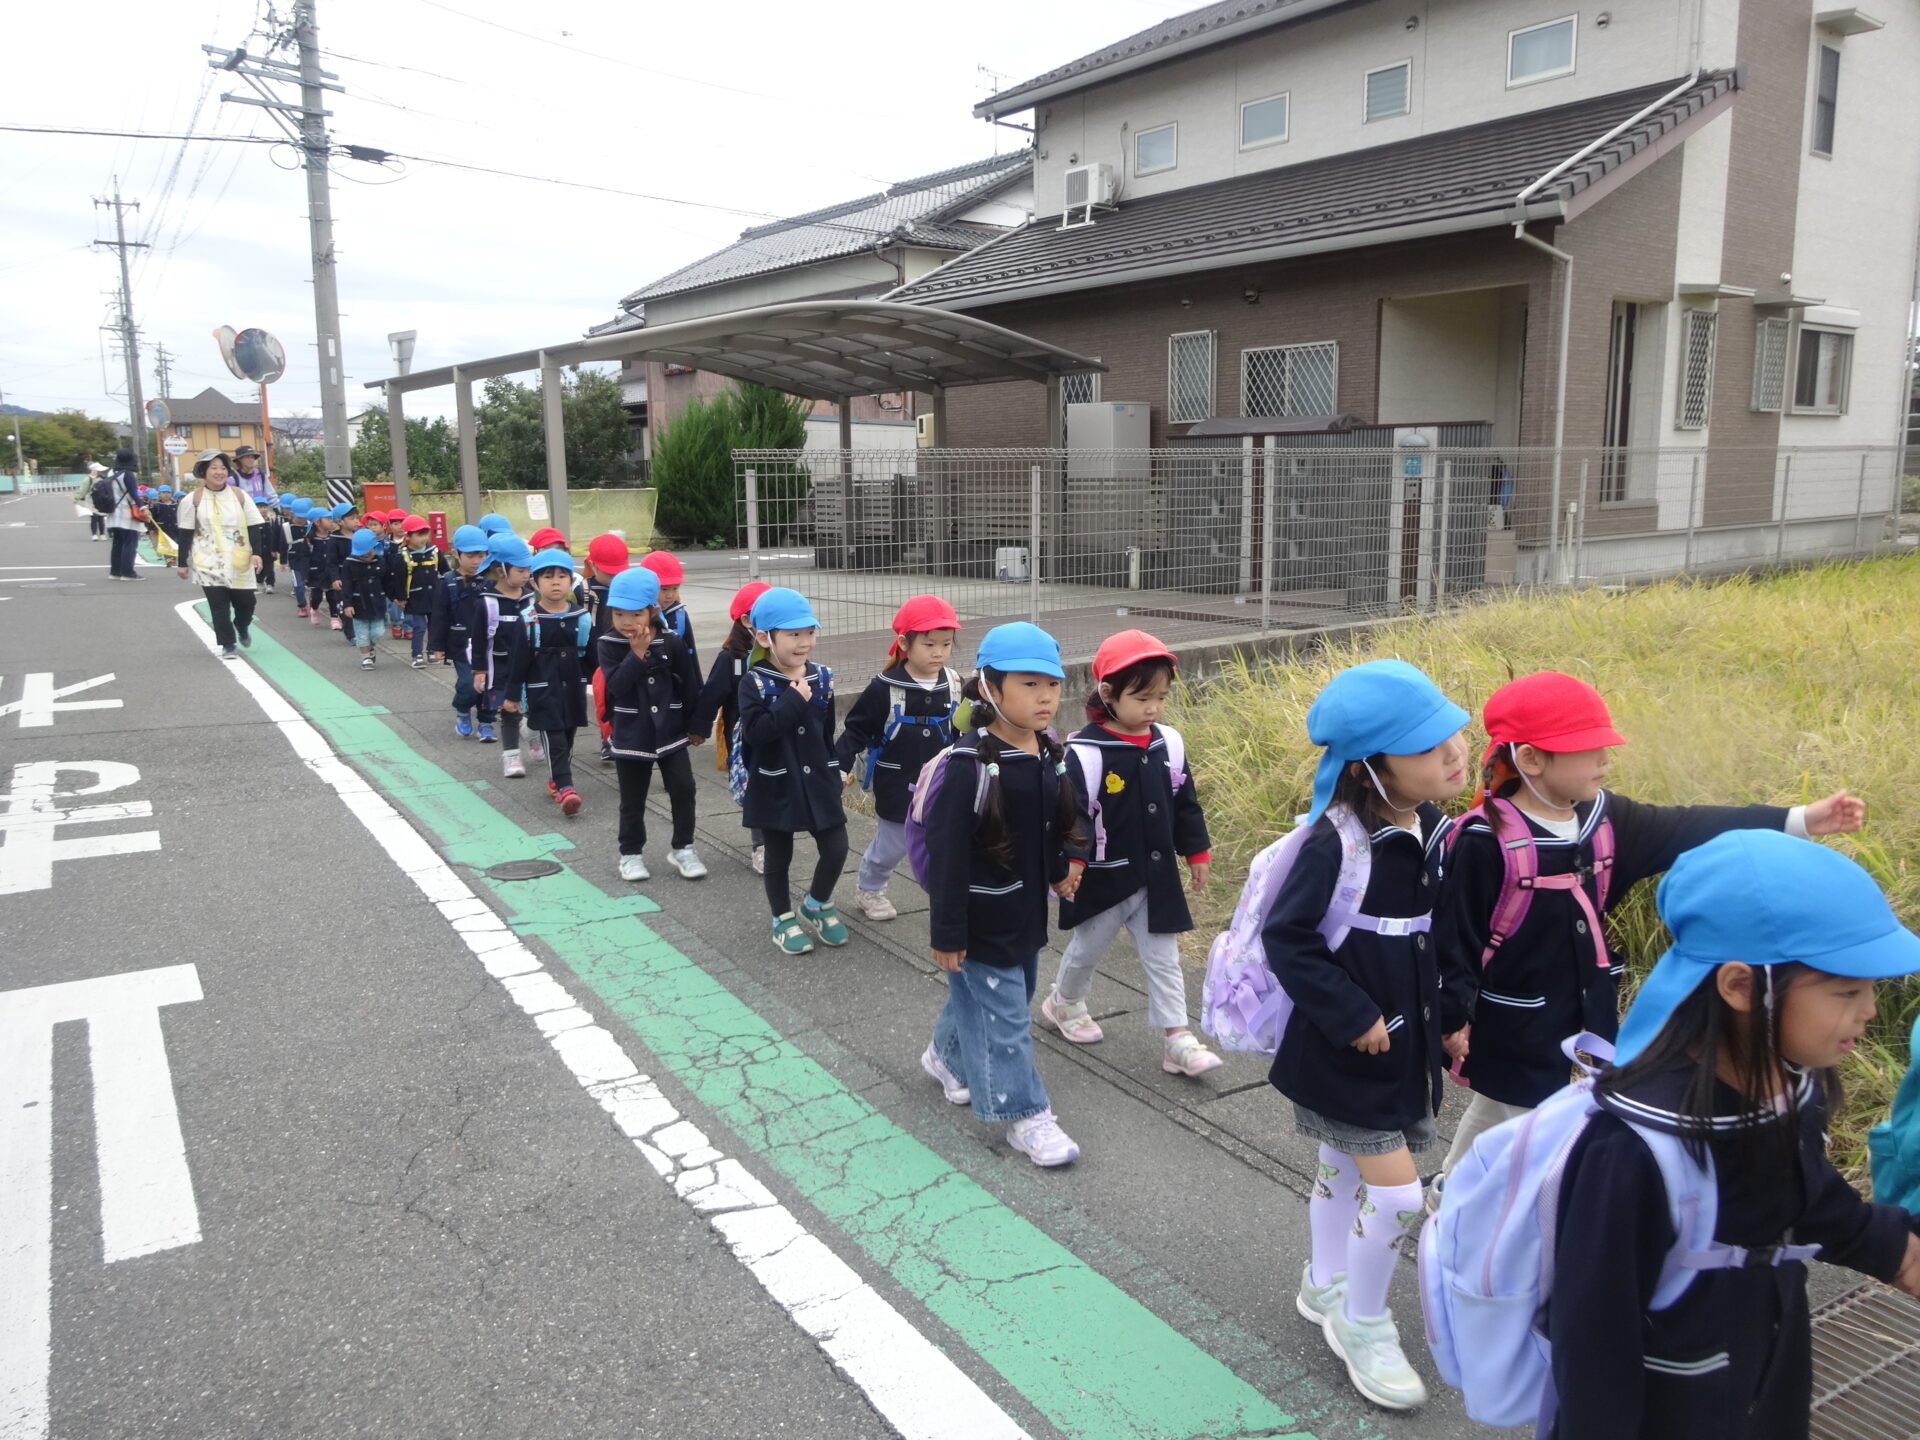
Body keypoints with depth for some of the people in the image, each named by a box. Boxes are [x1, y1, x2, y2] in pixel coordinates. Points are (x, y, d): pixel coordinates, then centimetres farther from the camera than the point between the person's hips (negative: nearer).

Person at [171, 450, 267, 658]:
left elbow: (254, 527, 3)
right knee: (218, 605, -4)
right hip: (208, 562, -1)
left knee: (246, 601, 4)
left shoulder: (240, 495, 2)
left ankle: (242, 627, 36)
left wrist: (256, 553, -7)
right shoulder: (193, 499, -2)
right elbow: (185, 534, 2)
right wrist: (183, 563, 1)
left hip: (239, 561, 1)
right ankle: (227, 645, 6)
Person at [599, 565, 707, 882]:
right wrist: (636, 654, -28)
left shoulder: (671, 644, -6)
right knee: (632, 801, 9)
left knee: (684, 791, 3)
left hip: (671, 733, 1)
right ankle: (631, 852, 25)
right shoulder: (608, 645, -9)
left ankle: (682, 847, 19)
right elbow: (617, 685, -22)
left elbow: (690, 685, 2)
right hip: (631, 737, -1)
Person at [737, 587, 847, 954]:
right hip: (775, 788, -4)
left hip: (817, 783, 4)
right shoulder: (755, 683, -15)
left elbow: (827, 734, 9)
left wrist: (833, 778, 11)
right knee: (778, 858, 11)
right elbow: (754, 731, -28)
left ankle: (817, 904, 30)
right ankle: (784, 919, 31)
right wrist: (794, 701, -28)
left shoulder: (821, 678, 0)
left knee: (836, 848, 3)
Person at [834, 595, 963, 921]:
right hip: (898, 787, -3)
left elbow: (961, 732, 10)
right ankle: (868, 889, 39)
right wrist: (841, 768, -17)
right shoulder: (885, 688, -17)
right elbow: (856, 729, -11)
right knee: (892, 844, 13)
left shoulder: (953, 685, -3)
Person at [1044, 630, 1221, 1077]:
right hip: (1103, 878, -4)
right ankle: (1063, 1003, 43)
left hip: (1157, 875, 4)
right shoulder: (1084, 752, -21)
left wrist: (1196, 852, 11)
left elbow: (1185, 803, 8)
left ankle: (1177, 1039, 15)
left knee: (1163, 958, 9)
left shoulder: (1168, 743, -3)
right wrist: (1069, 863, -26)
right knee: (1087, 950, 18)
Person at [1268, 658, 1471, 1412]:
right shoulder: (1337, 840, -25)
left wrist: (1443, 1010, 6)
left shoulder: (1432, 827, -3)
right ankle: (1362, 1325, 21)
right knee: (1396, 1192, -3)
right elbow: (1285, 937, -23)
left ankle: (1324, 1286, 45)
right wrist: (1352, 1016, -21)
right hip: (1345, 1049, -7)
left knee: (1345, 1169, 23)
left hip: (1405, 1039, 7)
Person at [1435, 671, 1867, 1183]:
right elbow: (1457, 934, -20)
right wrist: (1453, 1016, -17)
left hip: (1580, 1016, 8)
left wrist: (1799, 820, -3)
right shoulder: (1486, 842, -24)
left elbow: (1687, 830, 0)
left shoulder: (1602, 817, -1)